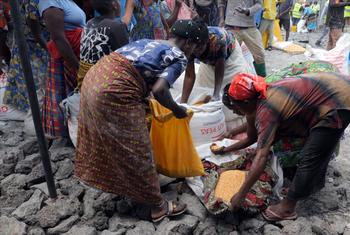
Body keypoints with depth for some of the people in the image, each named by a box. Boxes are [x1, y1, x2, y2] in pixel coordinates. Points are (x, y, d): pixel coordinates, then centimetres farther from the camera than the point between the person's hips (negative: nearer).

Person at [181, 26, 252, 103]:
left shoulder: (217, 38, -45)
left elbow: (220, 69, -34)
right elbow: (189, 76, -30)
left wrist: (216, 94, -42)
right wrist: (183, 102, -36)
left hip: (231, 54, -3)